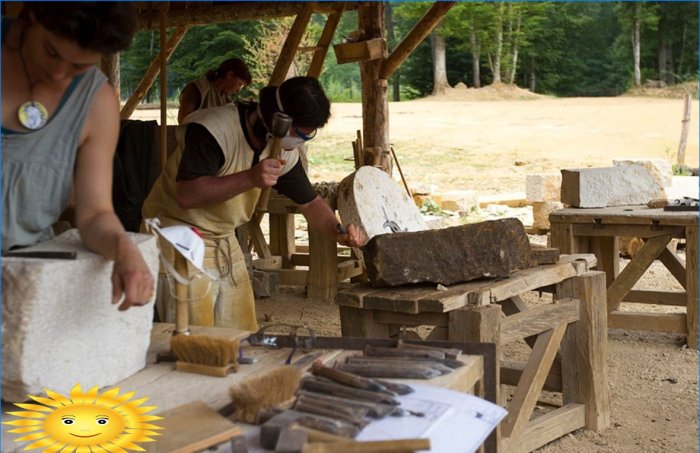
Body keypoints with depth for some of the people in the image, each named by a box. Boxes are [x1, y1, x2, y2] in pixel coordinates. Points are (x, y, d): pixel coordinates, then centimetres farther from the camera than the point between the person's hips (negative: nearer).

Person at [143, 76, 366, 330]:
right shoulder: (212, 130, -25)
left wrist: (338, 232, -10)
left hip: (224, 239, 8)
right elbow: (186, 195, -34)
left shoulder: (284, 151, 0)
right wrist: (250, 178, -40)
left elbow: (309, 202, 10)